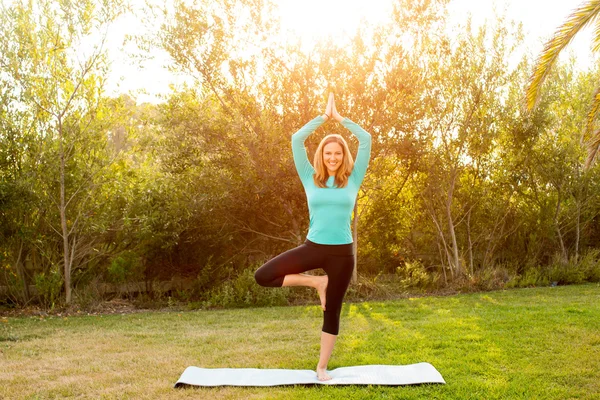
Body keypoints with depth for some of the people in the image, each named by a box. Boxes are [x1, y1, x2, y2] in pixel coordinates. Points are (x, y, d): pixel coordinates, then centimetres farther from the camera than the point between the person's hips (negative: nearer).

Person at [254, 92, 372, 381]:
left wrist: (340, 118, 4)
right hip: (313, 247, 1)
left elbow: (366, 140, -2)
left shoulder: (352, 179, 3)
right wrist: (324, 116, 1)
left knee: (332, 310, 7)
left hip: (342, 252, -1)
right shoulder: (311, 179, 3)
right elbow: (296, 140, -3)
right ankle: (315, 282, 5)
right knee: (263, 276, -12)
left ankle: (322, 367, 23)